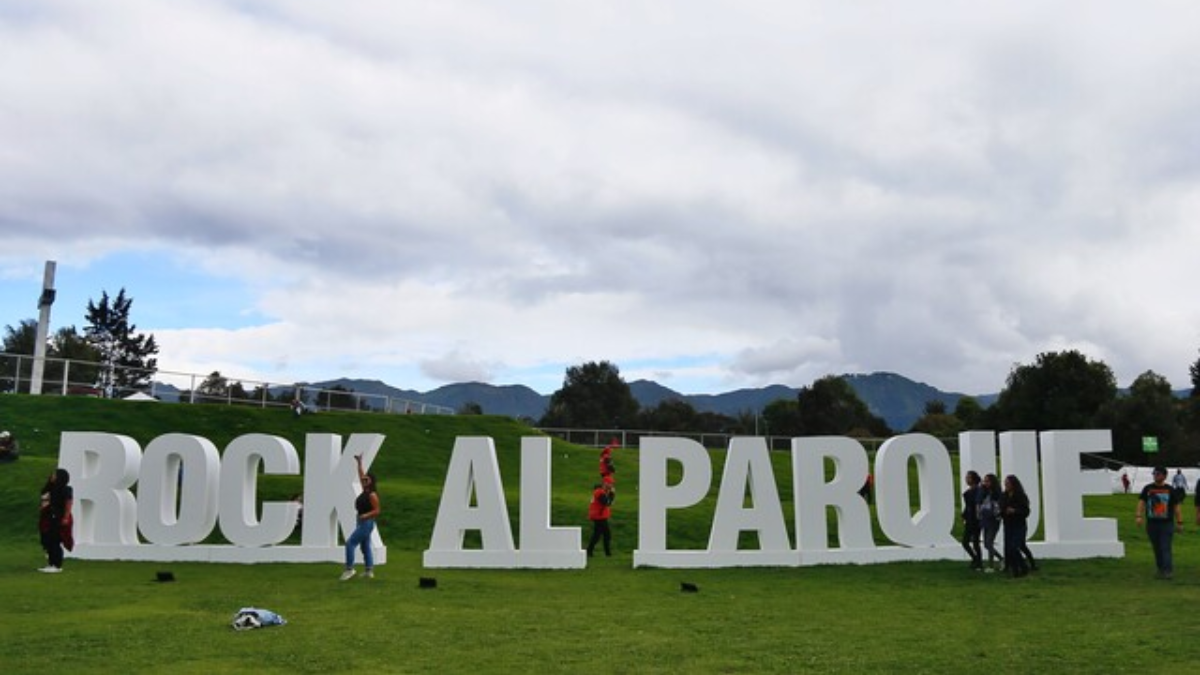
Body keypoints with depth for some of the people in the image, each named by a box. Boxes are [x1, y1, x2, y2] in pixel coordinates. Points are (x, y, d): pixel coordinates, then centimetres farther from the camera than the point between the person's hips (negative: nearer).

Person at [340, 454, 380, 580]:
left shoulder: (372, 495, -16)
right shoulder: (365, 491, 9)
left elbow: (376, 511, -17)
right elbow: (361, 476, 19)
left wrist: (366, 515, -30)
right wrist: (359, 463, 19)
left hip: (367, 523, -9)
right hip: (362, 522, 9)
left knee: (350, 543, -11)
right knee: (365, 547, 11)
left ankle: (349, 569, -8)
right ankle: (369, 571, 16)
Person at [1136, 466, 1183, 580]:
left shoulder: (1170, 490, 3)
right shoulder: (1147, 489, 7)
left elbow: (1176, 507, 5)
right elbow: (1141, 502, 1)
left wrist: (1179, 522, 2)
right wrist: (1139, 516, -13)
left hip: (1167, 524, -2)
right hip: (1151, 523, 3)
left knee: (1165, 548, -10)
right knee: (1157, 548, 8)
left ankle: (1167, 571, -12)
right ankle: (1161, 569, 19)